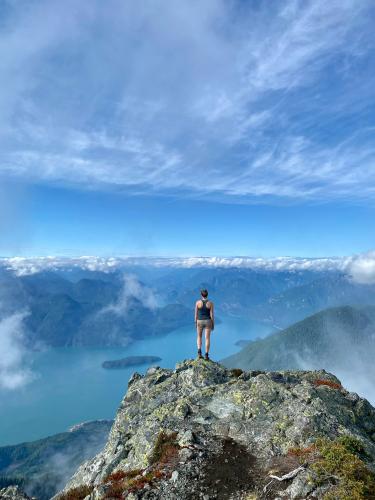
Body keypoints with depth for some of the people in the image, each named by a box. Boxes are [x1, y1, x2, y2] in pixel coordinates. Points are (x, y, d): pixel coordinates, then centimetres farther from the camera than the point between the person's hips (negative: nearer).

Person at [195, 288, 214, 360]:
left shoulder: (198, 302, -9)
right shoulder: (210, 303, -9)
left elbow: (196, 313, -4)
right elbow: (211, 314, -8)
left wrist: (195, 322, 8)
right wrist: (213, 324, 2)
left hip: (200, 322, 0)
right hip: (208, 322, 0)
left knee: (199, 337, 18)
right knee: (207, 338, 8)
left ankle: (199, 352, 3)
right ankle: (206, 355, 8)